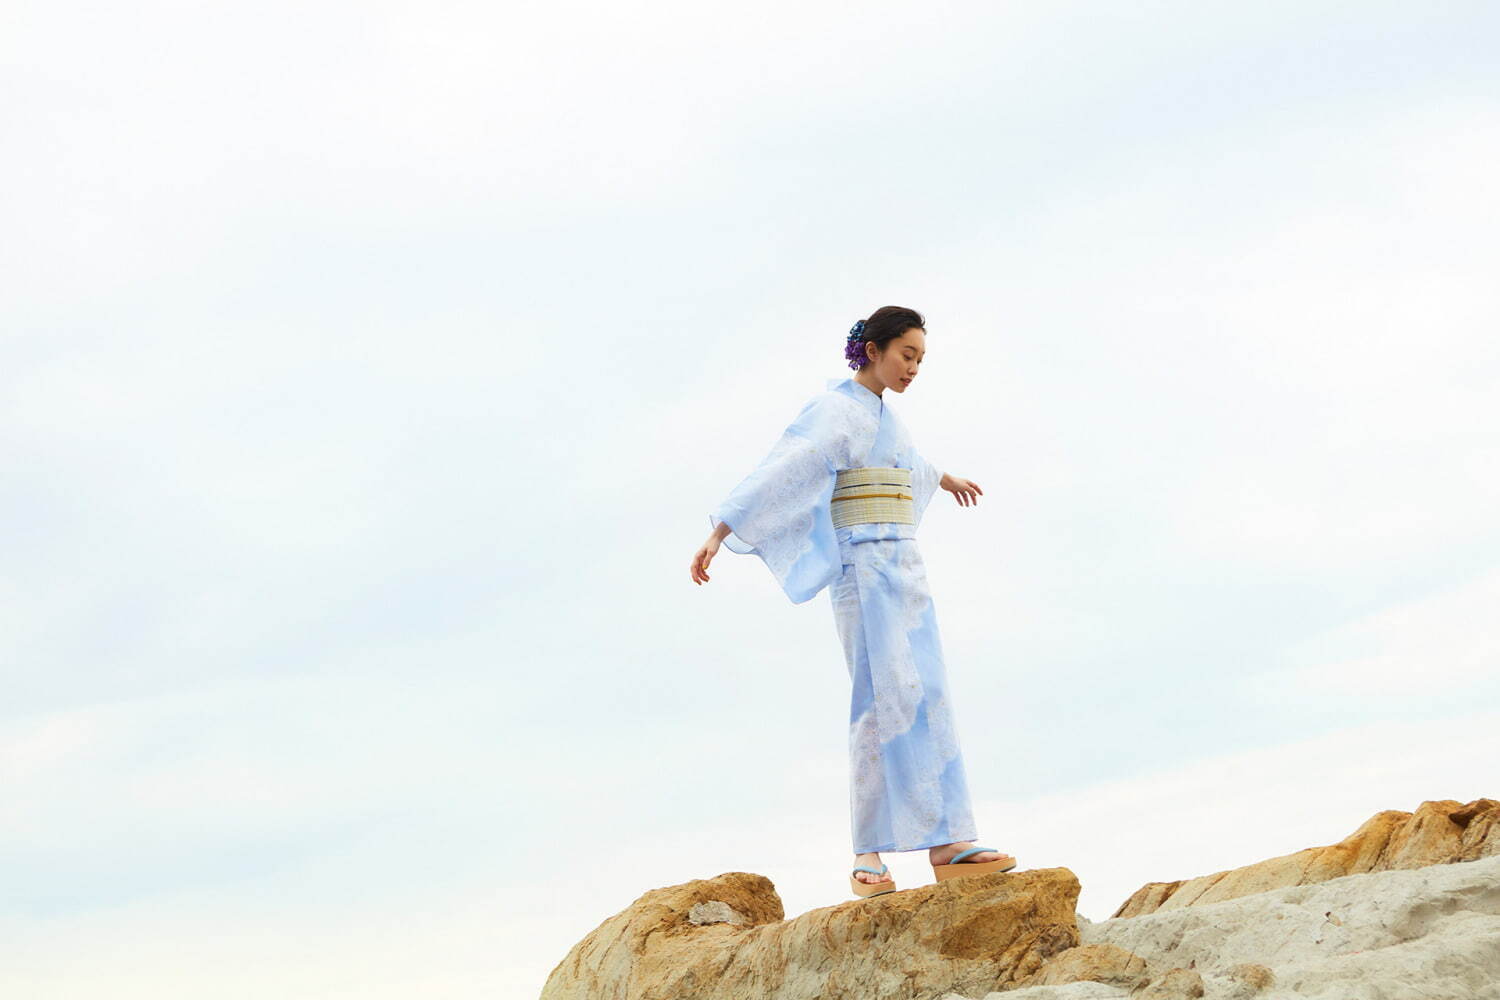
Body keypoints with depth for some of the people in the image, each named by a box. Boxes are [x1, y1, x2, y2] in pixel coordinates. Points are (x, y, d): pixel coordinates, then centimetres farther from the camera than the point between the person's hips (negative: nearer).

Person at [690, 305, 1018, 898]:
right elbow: (778, 470, -17)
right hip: (864, 565, -9)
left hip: (904, 567, 9)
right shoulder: (834, 408, -6)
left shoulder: (882, 414, 20)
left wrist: (943, 478, 62)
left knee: (926, 699, 0)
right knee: (884, 697, -18)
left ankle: (946, 845, -4)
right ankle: (868, 855, -18)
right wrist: (719, 533, -27)